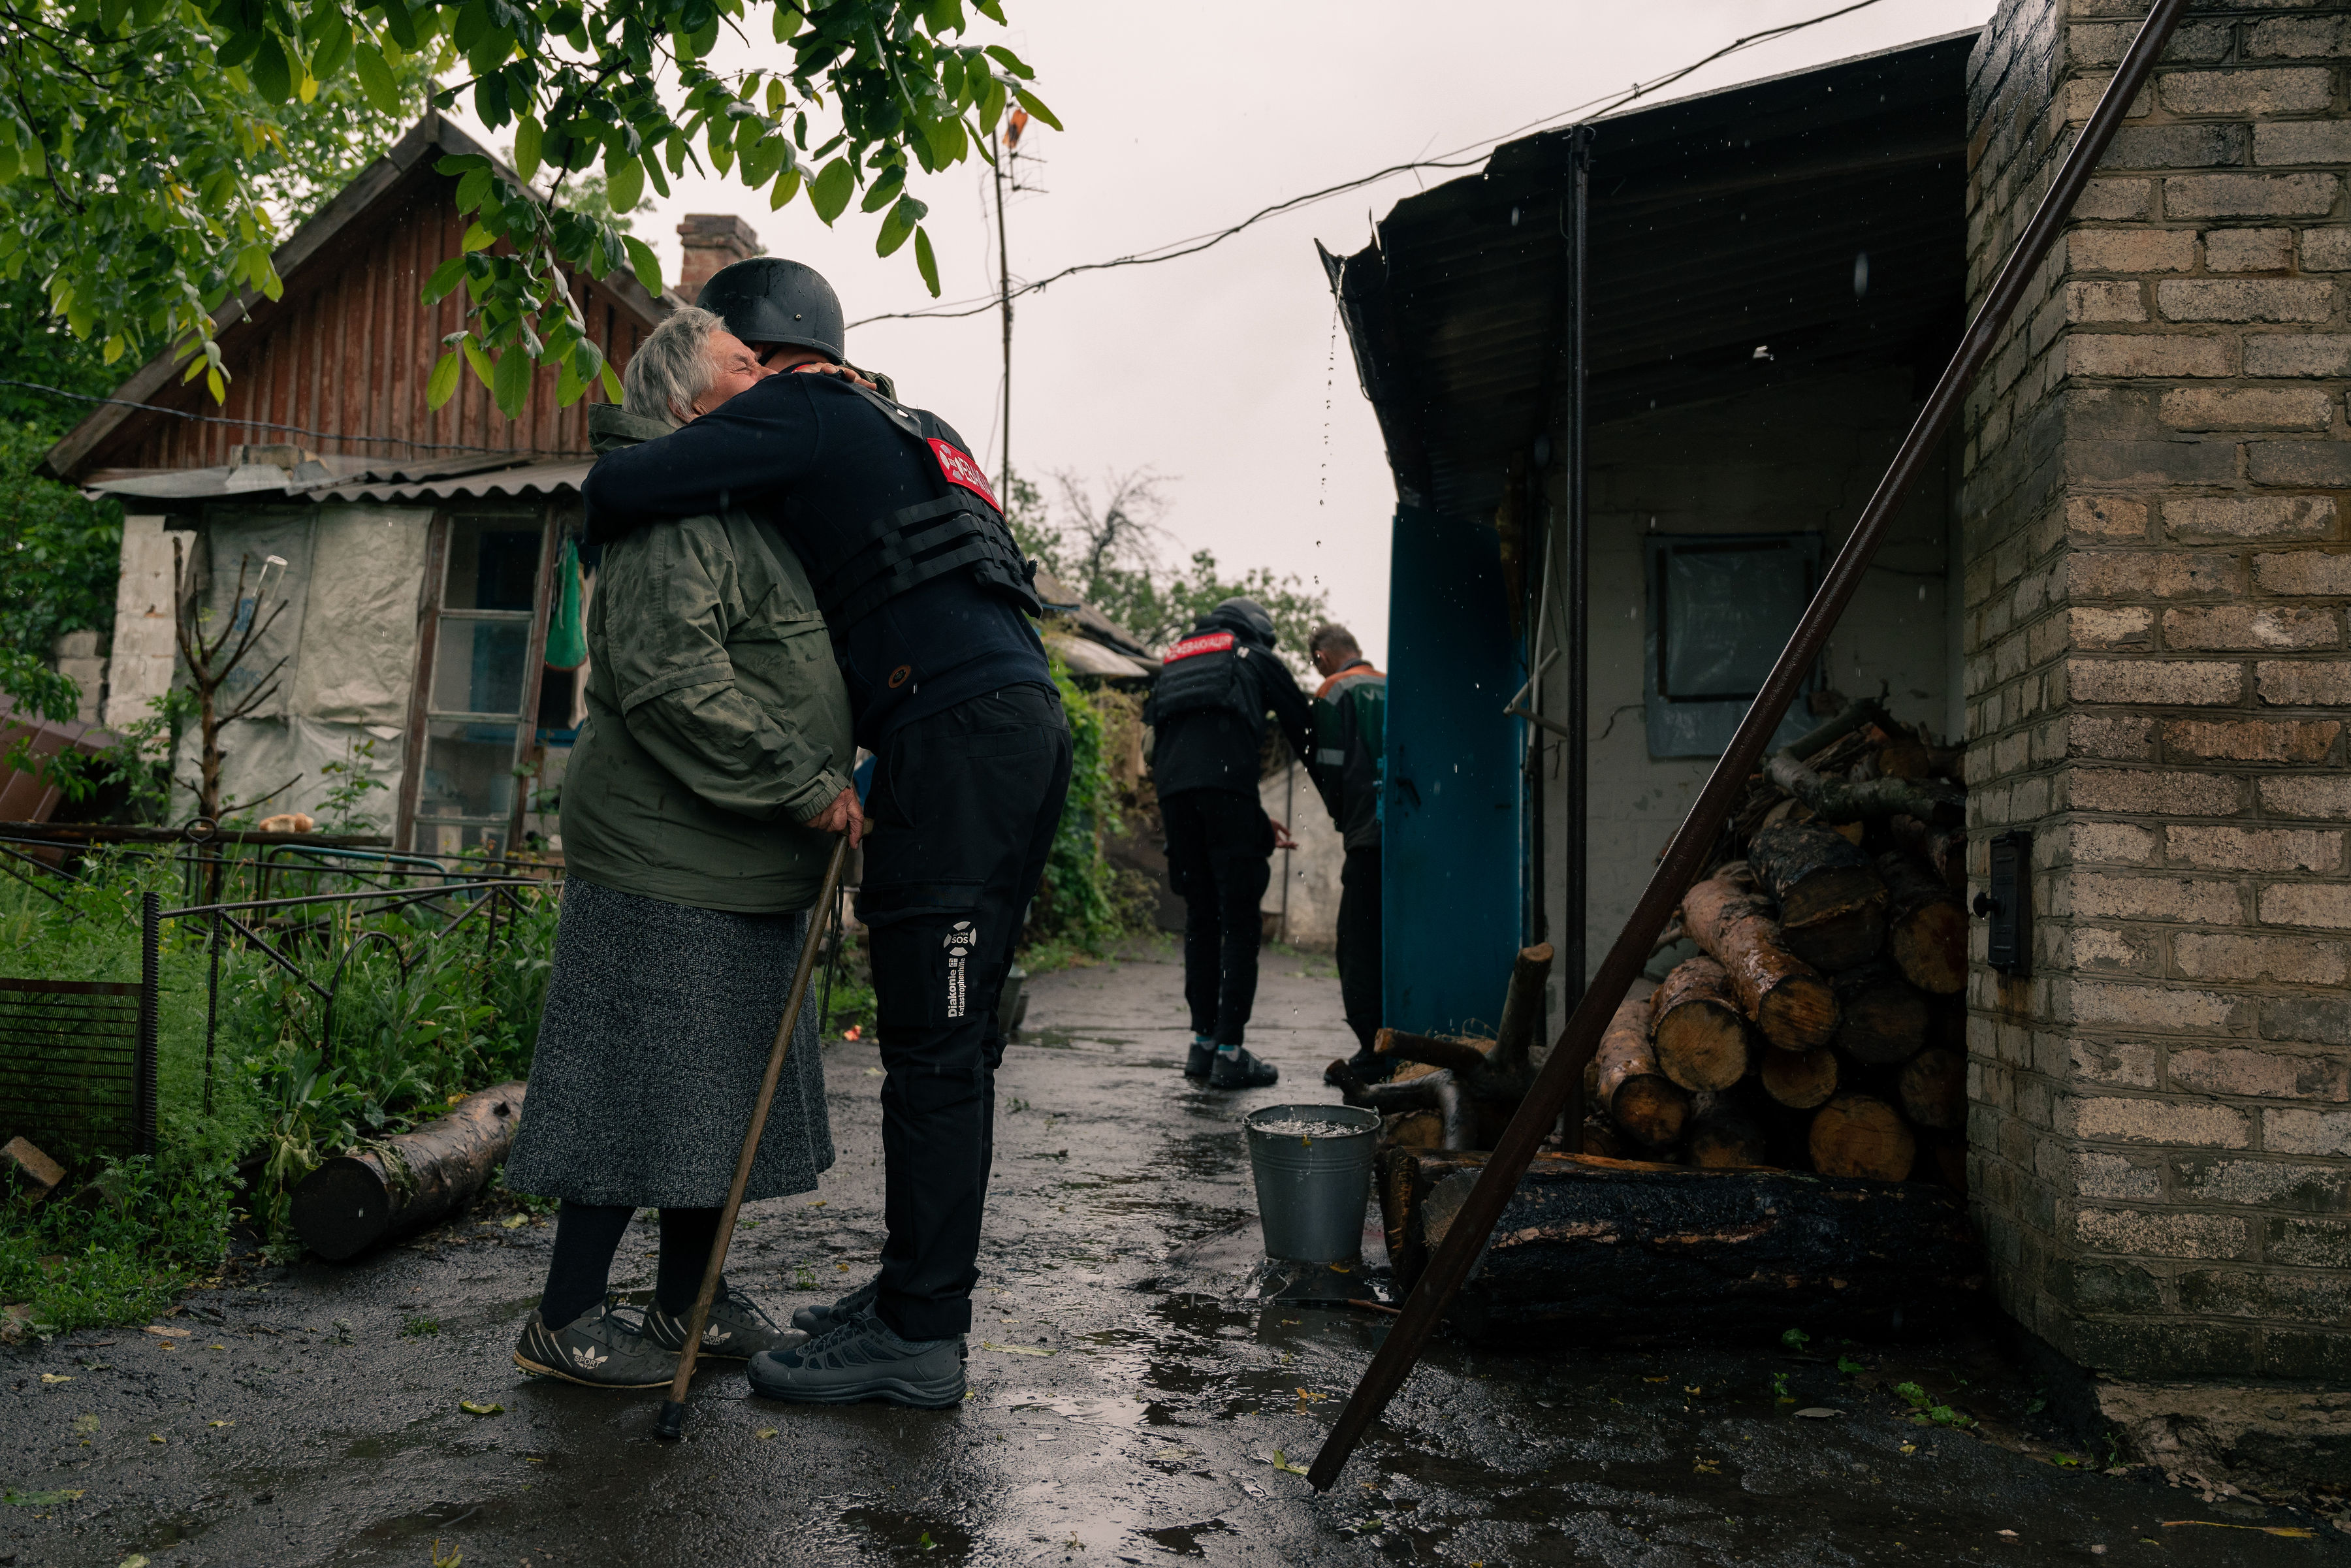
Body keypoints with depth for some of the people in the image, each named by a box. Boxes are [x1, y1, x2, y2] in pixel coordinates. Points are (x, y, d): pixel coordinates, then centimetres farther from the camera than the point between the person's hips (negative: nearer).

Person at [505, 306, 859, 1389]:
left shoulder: (748, 511, 22)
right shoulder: (670, 512, -12)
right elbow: (675, 674, -25)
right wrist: (804, 784, -22)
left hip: (741, 866, 10)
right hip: (667, 857, -10)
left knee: (725, 1089, 14)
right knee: (641, 1086, -4)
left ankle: (686, 1302, 26)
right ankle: (565, 1321, 10)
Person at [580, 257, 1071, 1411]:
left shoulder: (799, 412, 3)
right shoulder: (914, 432, 30)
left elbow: (620, 488, -6)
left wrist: (606, 536, 16)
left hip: (956, 731, -9)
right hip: (1022, 722, 9)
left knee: (934, 1045, -8)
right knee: (948, 1040, 11)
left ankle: (919, 1337, -3)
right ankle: (915, 1286, 19)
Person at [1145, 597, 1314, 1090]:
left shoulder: (1174, 659, 32)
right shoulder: (1255, 657, 17)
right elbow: (1304, 730, 15)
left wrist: (1257, 823, 29)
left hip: (1172, 792, 5)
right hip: (1226, 788, -5)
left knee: (1201, 919, 13)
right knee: (1240, 922, -3)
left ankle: (1203, 1044, 13)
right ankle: (1230, 1053, -7)